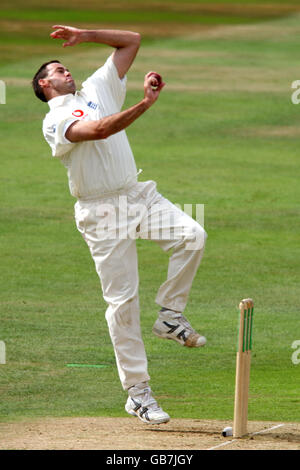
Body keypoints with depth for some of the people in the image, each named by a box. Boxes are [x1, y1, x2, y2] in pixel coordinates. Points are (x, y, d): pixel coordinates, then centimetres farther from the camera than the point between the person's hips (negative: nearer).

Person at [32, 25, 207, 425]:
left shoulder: (97, 89, 17)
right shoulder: (55, 122, -4)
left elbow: (132, 41, 20)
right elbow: (99, 130, -24)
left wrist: (86, 36, 11)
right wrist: (146, 103, -32)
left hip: (139, 196, 5)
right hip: (102, 212, -5)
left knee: (192, 235, -22)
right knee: (122, 299, -5)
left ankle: (170, 316, -4)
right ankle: (137, 392, -1)